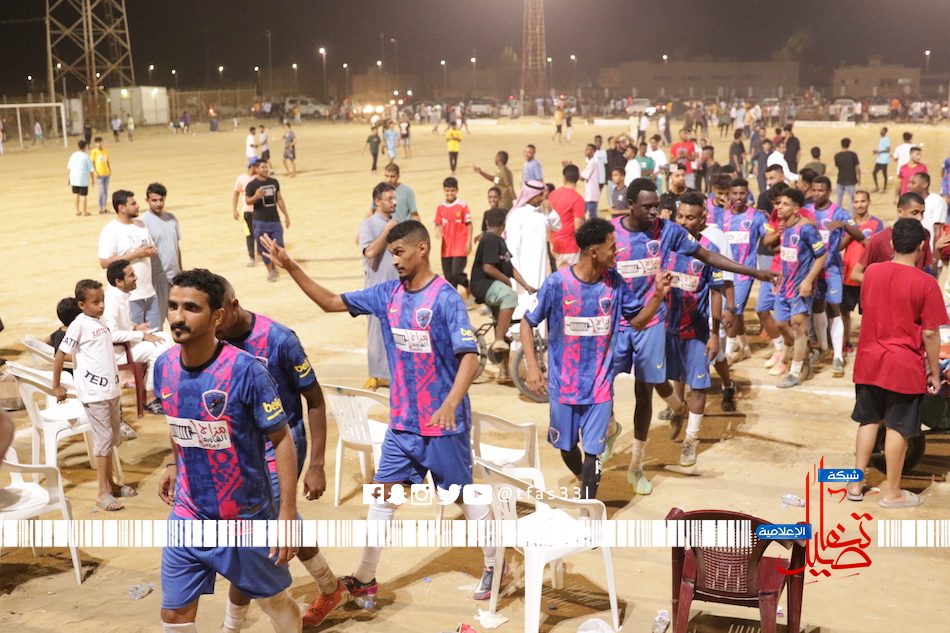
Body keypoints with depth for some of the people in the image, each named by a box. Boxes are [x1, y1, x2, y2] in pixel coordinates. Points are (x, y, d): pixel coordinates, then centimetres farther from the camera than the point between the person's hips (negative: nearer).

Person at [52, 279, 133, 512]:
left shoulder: (101, 323, 10)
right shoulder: (79, 325, -12)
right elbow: (60, 356, -10)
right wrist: (56, 386, -5)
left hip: (111, 389, 7)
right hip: (93, 392, -7)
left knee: (112, 437, 14)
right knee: (104, 438, -5)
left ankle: (110, 483, 26)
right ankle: (102, 493, 1)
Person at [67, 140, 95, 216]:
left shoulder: (73, 155, 5)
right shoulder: (86, 156, -9)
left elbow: (69, 167, 10)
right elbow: (91, 169, -8)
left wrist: (69, 178, 18)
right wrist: (92, 179, 2)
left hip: (74, 178, 5)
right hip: (83, 178, -5)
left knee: (76, 194, 15)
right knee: (83, 195, 4)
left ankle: (77, 211, 19)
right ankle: (84, 212, 10)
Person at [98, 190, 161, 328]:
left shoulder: (141, 224, 10)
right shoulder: (110, 231, -12)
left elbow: (152, 246, 23)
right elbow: (104, 262, -19)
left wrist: (153, 250, -3)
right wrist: (135, 255, -20)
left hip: (149, 292, 7)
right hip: (130, 296, -7)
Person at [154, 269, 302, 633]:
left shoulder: (245, 371, -23)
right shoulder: (164, 367, -7)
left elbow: (282, 440, -16)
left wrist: (287, 515, -19)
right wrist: (176, 465, 7)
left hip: (249, 517, -4)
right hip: (189, 515, 4)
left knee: (274, 601, 16)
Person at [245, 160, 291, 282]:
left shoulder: (274, 182, 8)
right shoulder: (252, 185, -6)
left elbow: (279, 199, 14)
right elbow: (247, 201, -7)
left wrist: (286, 216, 13)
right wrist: (256, 196, -29)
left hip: (275, 220, 4)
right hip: (260, 222, -4)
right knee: (263, 248, 0)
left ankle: (273, 265, 28)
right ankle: (270, 271, 15)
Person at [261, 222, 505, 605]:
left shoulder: (445, 298, -17)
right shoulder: (388, 294, 1)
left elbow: (470, 357, -24)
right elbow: (331, 302, 8)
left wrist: (451, 403, -39)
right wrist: (290, 267, -1)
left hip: (443, 423, -6)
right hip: (402, 421, 6)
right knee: (382, 492, 8)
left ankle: (494, 566, 28)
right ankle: (365, 577, 20)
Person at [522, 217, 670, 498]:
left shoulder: (614, 282, -6)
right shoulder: (557, 283, -16)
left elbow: (638, 320, 4)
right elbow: (528, 322, -6)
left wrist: (658, 295, -13)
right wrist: (532, 367, -14)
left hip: (600, 385, 1)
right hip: (563, 385, -1)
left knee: (593, 451, 0)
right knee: (566, 447, 17)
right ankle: (585, 482, 48)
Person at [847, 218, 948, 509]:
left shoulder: (871, 272, -2)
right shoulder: (926, 283, -16)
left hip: (869, 361, 5)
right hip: (905, 366, -4)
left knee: (869, 421, 17)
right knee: (897, 428, 6)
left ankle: (856, 484, 23)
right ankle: (892, 493, 17)